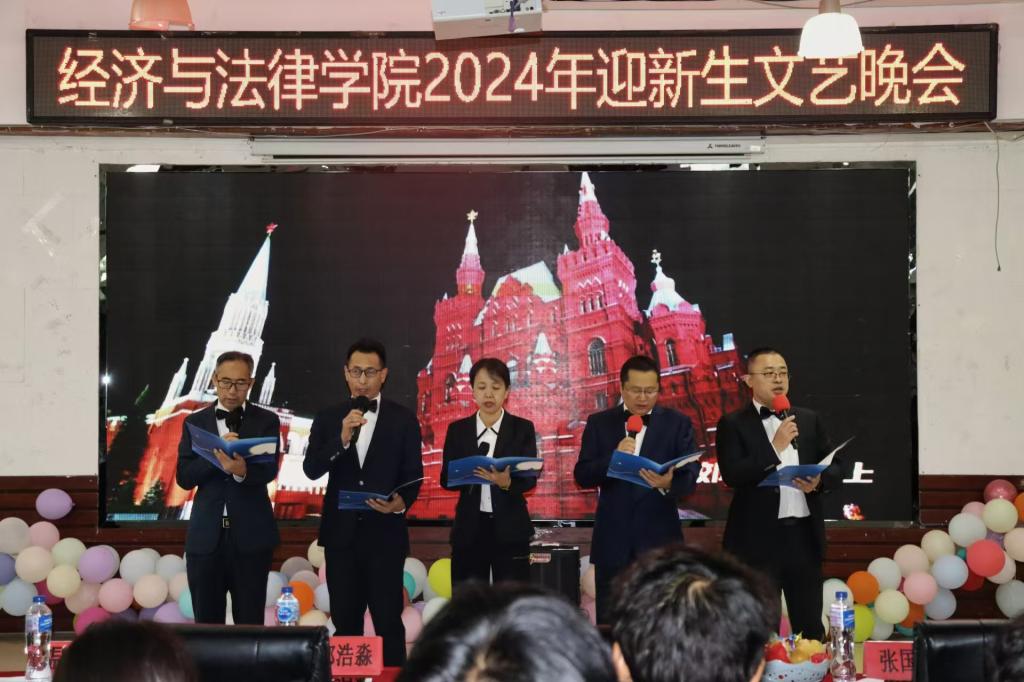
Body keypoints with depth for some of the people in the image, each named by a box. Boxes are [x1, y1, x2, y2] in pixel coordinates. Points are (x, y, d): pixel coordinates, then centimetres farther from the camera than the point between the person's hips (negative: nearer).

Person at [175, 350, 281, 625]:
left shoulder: (266, 421, 3)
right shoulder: (195, 422, 8)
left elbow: (269, 470, -10)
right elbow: (184, 477, -1)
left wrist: (242, 471, -32)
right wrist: (218, 454, -17)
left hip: (251, 535, -1)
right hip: (206, 535, 2)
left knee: (250, 623, 3)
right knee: (207, 622, 5)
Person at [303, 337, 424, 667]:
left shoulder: (404, 420, 2)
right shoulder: (328, 419, 7)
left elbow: (413, 475, 1)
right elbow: (311, 469, -4)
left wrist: (401, 502, -20)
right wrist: (342, 439, -19)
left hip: (384, 533, -2)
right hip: (341, 532, 2)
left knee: (388, 620, -2)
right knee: (345, 621, 8)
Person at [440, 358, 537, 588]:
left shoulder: (522, 428, 4)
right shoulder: (457, 430, 8)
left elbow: (530, 478, -4)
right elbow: (445, 479, 4)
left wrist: (507, 482, -25)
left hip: (510, 528, -1)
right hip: (469, 528, 2)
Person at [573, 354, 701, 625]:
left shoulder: (677, 423, 4)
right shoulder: (599, 423, 7)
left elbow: (690, 475, -5)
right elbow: (582, 477, 1)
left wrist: (668, 484, -27)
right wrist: (614, 458, -17)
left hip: (659, 537, -1)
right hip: (613, 539, 1)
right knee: (608, 621, 6)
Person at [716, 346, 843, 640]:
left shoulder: (809, 420, 12)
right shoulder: (733, 424, -2)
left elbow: (836, 468, 11)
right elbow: (732, 475, -14)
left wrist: (819, 481, -11)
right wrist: (775, 447, -19)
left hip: (803, 534, 4)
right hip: (758, 538, -4)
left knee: (810, 625, 10)